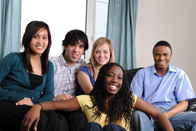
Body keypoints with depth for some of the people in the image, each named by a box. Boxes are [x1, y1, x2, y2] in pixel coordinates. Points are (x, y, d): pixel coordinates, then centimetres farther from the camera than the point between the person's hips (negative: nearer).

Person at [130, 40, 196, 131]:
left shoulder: (179, 74, 17)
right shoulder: (142, 73, 16)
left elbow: (183, 103, 8)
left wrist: (167, 115, -13)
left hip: (171, 113, 0)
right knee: (139, 115, -37)